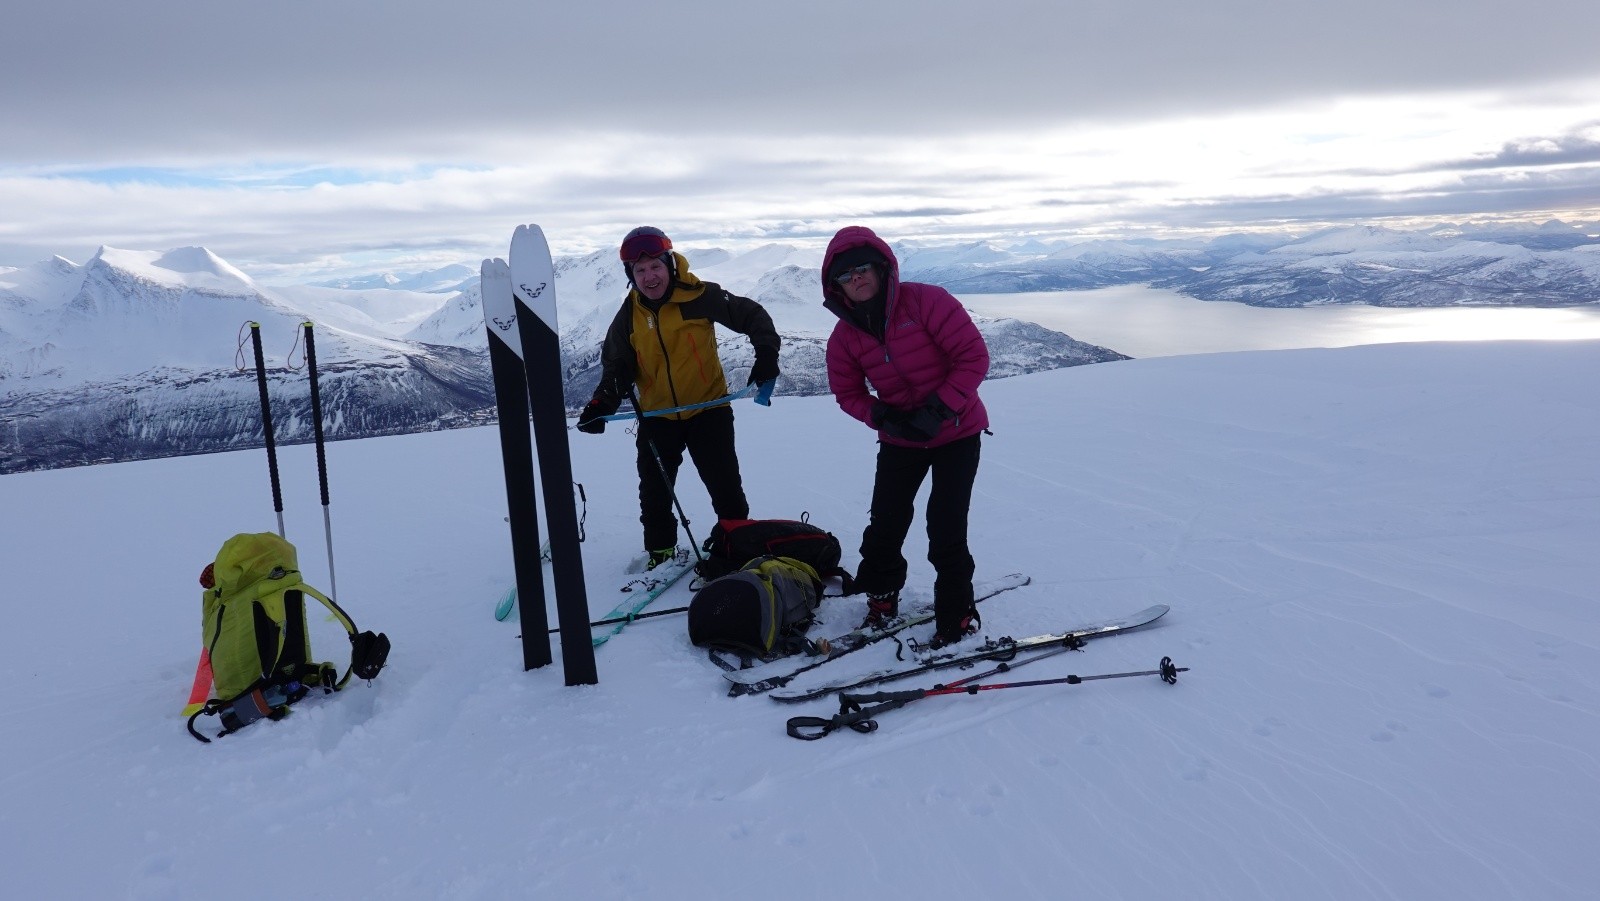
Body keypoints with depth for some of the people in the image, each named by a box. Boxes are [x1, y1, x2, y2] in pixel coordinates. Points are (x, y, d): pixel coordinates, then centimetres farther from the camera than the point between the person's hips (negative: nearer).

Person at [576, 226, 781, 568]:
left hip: (708, 409, -3)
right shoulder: (629, 316, -5)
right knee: (654, 492, 9)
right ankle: (661, 552, 27)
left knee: (725, 486, 2)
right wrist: (602, 404, -17)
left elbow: (752, 315, -9)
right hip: (656, 416, 3)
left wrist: (766, 354, -22)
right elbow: (617, 367, 1)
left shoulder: (700, 296, -16)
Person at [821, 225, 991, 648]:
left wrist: (938, 410, -24)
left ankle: (957, 617, 10)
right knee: (885, 523, 6)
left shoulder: (927, 302, -20)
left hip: (956, 432, -4)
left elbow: (974, 355, -19)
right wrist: (881, 417, -15)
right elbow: (848, 392, 5)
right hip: (899, 439, 4)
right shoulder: (845, 336, -6)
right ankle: (881, 597, 32)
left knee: (945, 529, -9)